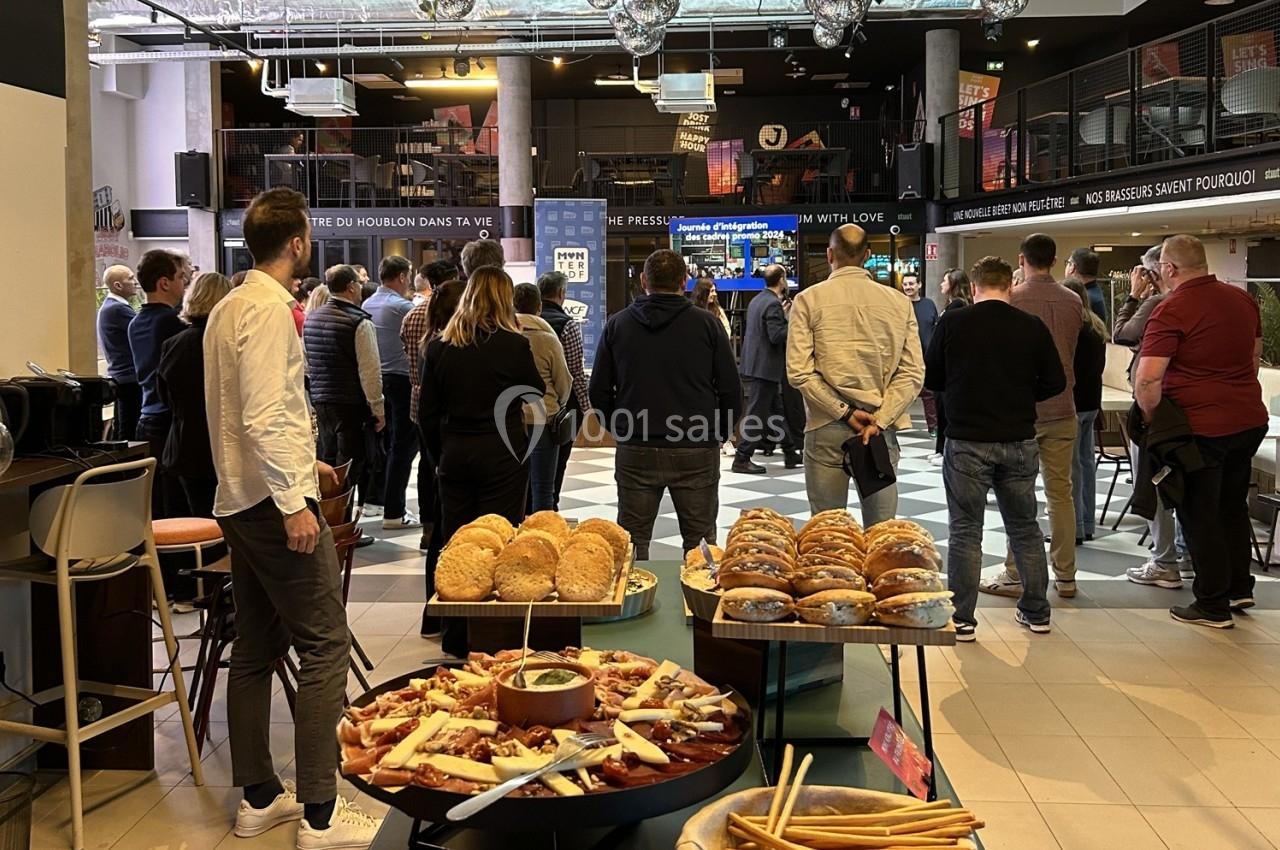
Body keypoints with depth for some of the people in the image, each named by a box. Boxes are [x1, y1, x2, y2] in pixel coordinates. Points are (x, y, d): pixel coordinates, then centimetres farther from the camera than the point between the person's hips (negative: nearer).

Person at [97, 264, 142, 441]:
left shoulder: (111, 307, 17)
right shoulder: (117, 309, -16)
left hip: (120, 378, 11)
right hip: (130, 378, -11)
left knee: (120, 433, 14)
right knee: (130, 434, -8)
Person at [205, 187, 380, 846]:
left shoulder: (228, 308, 15)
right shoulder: (269, 309, -14)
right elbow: (263, 417, -23)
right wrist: (293, 502, -22)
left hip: (240, 501, 10)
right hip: (274, 502, -10)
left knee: (257, 650, 14)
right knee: (325, 648, -6)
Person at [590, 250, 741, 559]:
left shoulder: (617, 324, 4)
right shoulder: (708, 324, -1)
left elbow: (598, 391, 6)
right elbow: (731, 391, 0)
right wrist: (719, 435, 14)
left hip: (635, 452, 1)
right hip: (696, 452, -1)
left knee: (633, 543, 9)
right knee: (699, 543, 7)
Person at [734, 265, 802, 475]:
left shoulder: (756, 300, 12)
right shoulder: (773, 304, -17)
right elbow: (777, 336, -22)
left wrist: (783, 315, 18)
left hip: (754, 365, 10)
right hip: (765, 368, -10)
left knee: (777, 410, 16)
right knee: (758, 415, -4)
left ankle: (790, 453, 24)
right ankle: (742, 459, -1)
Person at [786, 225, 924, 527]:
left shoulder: (809, 300, -3)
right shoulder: (899, 301, 3)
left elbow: (799, 372, -10)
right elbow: (913, 372, -4)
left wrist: (843, 412, -8)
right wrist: (879, 420, -7)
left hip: (826, 426, -2)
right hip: (880, 426, 2)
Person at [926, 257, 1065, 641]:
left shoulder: (952, 322, -6)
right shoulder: (1032, 326, -2)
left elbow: (930, 378, 1)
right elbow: (1055, 382, 1)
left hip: (967, 440, -2)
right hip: (1020, 440, 2)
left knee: (965, 532, 5)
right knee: (1025, 527, 16)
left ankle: (962, 619, 5)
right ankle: (1036, 612, 25)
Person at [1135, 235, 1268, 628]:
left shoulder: (1171, 311, -17)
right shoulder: (1243, 299, 7)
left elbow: (1147, 380, -23)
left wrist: (1152, 419, -7)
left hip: (1202, 428, -7)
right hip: (1250, 420, 7)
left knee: (1199, 515, 5)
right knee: (1233, 506, 22)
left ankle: (1213, 605, 11)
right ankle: (1240, 588, 32)